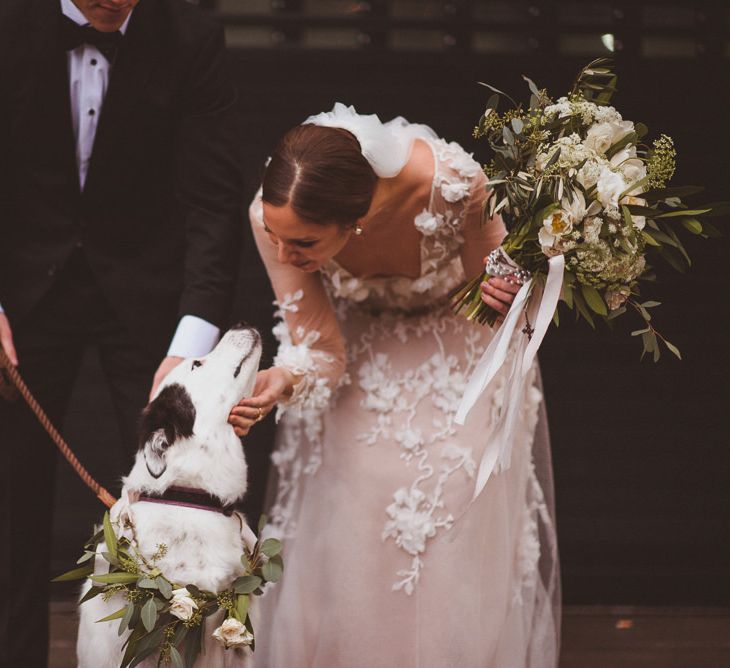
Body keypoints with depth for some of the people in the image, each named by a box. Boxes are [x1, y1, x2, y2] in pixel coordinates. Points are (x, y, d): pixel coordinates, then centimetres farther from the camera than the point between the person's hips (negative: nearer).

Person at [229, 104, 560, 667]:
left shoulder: (450, 183, -39)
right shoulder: (275, 214, -32)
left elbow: (488, 284, -17)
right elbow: (322, 351, -22)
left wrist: (511, 287, -40)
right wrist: (280, 383, -44)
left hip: (458, 350, -1)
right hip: (361, 342, 2)